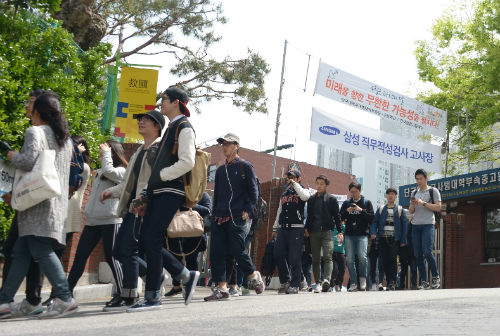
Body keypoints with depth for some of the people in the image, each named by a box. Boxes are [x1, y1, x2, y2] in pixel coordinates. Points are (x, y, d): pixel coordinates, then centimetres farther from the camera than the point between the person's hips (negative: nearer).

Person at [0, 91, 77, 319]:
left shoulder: (35, 132, -5)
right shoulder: (64, 138, 21)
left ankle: (65, 299, -14)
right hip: (58, 201, 9)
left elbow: (29, 160, -20)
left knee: (41, 251, -10)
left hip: (39, 201, -8)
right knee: (20, 253, 10)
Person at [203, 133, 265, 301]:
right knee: (216, 252, -3)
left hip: (238, 216, -6)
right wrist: (215, 213, 16)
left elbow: (254, 191, -1)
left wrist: (248, 210, -11)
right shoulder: (220, 170, 20)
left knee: (236, 249, -9)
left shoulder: (245, 166, 3)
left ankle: (254, 275, 17)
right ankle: (222, 288, 0)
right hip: (220, 217, 6)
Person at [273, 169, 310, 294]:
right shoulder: (284, 194, 24)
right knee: (278, 255, -1)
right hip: (282, 228, 6)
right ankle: (285, 281, 12)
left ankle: (294, 285, 1)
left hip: (296, 228, -6)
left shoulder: (301, 191, 7)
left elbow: (305, 196, -20)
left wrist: (294, 184, -9)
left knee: (294, 258, -5)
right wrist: (275, 228, 21)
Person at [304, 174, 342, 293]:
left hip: (327, 231, -3)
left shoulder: (332, 199, 8)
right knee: (316, 259, 5)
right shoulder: (311, 199, 17)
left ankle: (326, 280, -28)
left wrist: (340, 231, -1)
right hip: (314, 232, 4)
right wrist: (306, 228, 8)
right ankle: (317, 283, 9)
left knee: (327, 257, -16)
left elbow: (337, 216, 6)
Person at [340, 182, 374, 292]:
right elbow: (340, 218, 12)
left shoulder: (367, 202, 10)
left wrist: (361, 210, -9)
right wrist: (347, 211, -5)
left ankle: (362, 278, 4)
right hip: (349, 235, 3)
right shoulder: (346, 203, 16)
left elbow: (371, 218, 2)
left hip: (362, 235, -2)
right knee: (350, 259, -3)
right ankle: (354, 283, 5)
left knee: (362, 257, -18)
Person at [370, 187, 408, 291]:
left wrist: (403, 240, -1)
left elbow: (404, 225, 7)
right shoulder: (381, 209, 16)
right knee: (385, 260, 1)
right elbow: (374, 222, 9)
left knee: (392, 259, -13)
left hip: (394, 239, -2)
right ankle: (389, 281, 10)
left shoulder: (400, 210, 11)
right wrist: (373, 233, -10)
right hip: (382, 239, 2)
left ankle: (392, 282, -12)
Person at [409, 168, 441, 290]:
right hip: (415, 225, 5)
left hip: (428, 225, -5)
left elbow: (438, 207, -3)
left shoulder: (433, 191, 7)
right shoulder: (414, 193, 21)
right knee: (418, 255, -1)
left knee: (427, 251, -16)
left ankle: (436, 277, 0)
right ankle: (424, 282, 3)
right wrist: (412, 204, -1)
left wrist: (423, 203, -11)